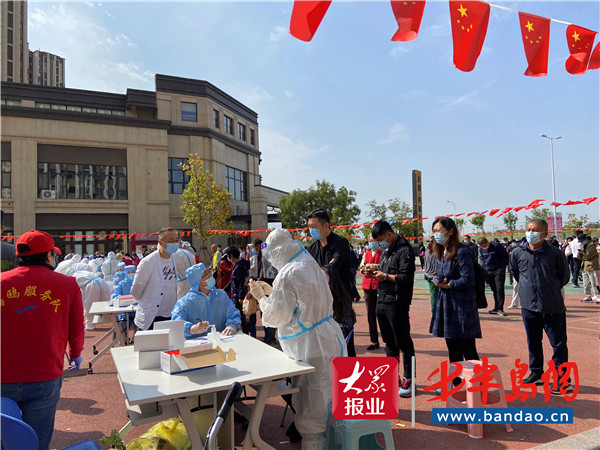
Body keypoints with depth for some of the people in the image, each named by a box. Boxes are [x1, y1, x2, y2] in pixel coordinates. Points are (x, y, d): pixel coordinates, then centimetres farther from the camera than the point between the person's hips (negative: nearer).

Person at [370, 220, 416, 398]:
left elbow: (406, 277, -18)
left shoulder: (405, 250, -11)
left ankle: (408, 380, 13)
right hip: (382, 301, 9)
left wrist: (385, 276, -11)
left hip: (397, 303, -9)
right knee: (389, 341, 16)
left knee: (403, 342, 1)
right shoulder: (386, 250, 18)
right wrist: (375, 274, 4)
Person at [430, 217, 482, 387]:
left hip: (461, 307, -9)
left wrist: (446, 285, -11)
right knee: (452, 349, 18)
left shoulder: (462, 252, -16)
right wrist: (438, 280, -2)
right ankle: (456, 384, 31)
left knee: (468, 351, 0)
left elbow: (467, 280, -20)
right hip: (445, 305, 9)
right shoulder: (441, 253, 11)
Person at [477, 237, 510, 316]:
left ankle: (500, 309, -5)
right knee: (494, 290, 7)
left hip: (498, 271, -4)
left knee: (499, 289, -8)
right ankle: (496, 308, 13)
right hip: (488, 271, 5)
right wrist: (484, 268, 7)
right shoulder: (481, 249, 2)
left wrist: (502, 267, -10)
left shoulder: (497, 246, -13)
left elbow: (506, 256, -5)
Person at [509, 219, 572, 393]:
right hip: (529, 305, 3)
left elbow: (564, 276, 7)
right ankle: (536, 373, 31)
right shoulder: (517, 252, -3)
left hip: (553, 307, -2)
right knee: (533, 343, 15)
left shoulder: (555, 253, -9)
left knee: (559, 344, 3)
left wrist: (552, 289, 11)